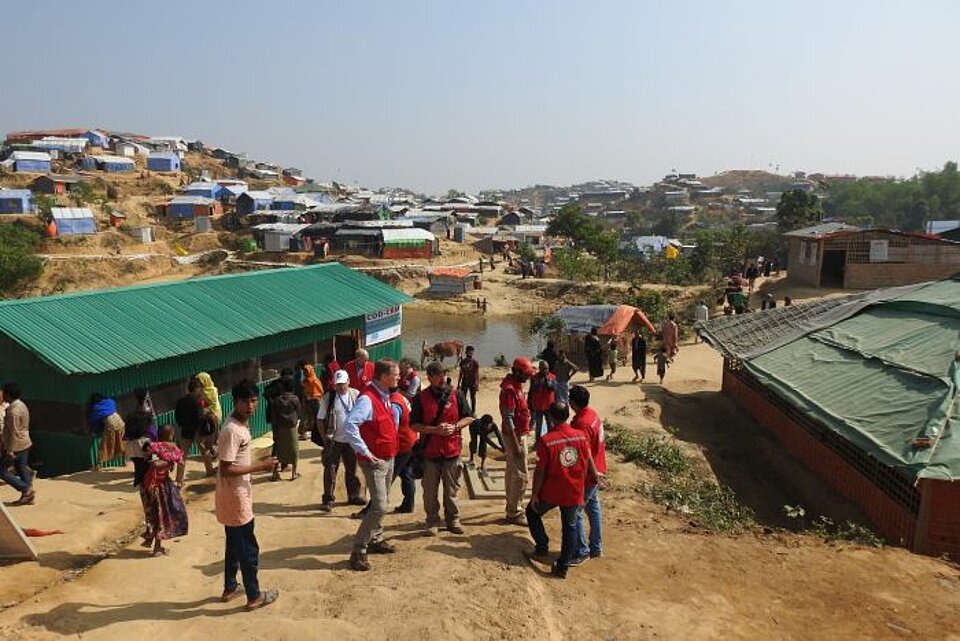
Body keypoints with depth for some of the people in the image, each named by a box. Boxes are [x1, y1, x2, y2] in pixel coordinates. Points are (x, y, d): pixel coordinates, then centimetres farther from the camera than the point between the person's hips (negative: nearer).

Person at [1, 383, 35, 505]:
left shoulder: (13, 411, -22)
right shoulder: (21, 405, 8)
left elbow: (14, 433, -23)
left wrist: (10, 450, -20)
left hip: (16, 446, -9)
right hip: (25, 444, 9)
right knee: (22, 469, 13)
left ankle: (26, 489, -3)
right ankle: (28, 497, 16)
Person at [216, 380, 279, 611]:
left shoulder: (241, 423, 5)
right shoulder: (232, 430, -25)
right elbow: (226, 469, -26)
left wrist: (259, 465, 9)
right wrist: (260, 466, -22)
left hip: (237, 495, 10)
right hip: (235, 497, -10)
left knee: (234, 545, 22)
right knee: (248, 549, 3)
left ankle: (230, 587, 36)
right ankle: (254, 596, 16)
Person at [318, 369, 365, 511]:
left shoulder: (356, 395, -2)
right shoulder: (328, 398, -8)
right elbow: (320, 419, -3)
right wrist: (324, 436, -10)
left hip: (352, 440, 3)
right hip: (334, 441, -2)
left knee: (352, 469, 15)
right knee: (330, 470, 1)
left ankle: (354, 496, 29)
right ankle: (328, 500, 11)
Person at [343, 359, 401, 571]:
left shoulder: (385, 396, 9)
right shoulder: (367, 398, -21)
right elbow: (350, 425, -32)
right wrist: (365, 452, -26)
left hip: (389, 458, 9)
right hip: (375, 461, -9)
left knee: (383, 503, 18)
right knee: (379, 507, -12)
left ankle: (376, 540, 33)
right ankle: (358, 551, -3)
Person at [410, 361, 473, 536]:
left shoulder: (456, 394, 2)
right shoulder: (421, 398, -1)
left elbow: (469, 417, 7)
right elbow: (414, 425, -2)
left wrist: (455, 427, -10)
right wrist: (435, 430, -15)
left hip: (452, 450, 1)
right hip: (430, 451, -1)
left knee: (452, 489, 11)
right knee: (430, 490, 7)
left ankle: (453, 520, 25)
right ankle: (432, 522, 19)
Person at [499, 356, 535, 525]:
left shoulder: (516, 386, 10)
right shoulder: (510, 390, -21)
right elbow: (508, 419, -24)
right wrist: (516, 445, -24)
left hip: (518, 435, 10)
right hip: (515, 437, -10)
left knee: (512, 473, 17)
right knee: (520, 476, -5)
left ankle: (512, 509, 27)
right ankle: (514, 513, 3)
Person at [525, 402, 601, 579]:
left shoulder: (546, 440, -17)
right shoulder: (581, 435, -8)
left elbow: (540, 471, -14)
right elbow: (589, 461, 6)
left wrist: (534, 494, -3)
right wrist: (595, 475, 26)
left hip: (551, 492, -3)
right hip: (574, 493, 3)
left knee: (532, 512, 24)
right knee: (570, 527, 16)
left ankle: (542, 547, 22)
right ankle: (563, 567, 19)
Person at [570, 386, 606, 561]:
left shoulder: (581, 424, -28)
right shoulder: (593, 413, 1)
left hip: (587, 474, -10)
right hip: (597, 471, 10)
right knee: (593, 507, 20)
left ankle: (581, 552, 13)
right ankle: (596, 547, 32)